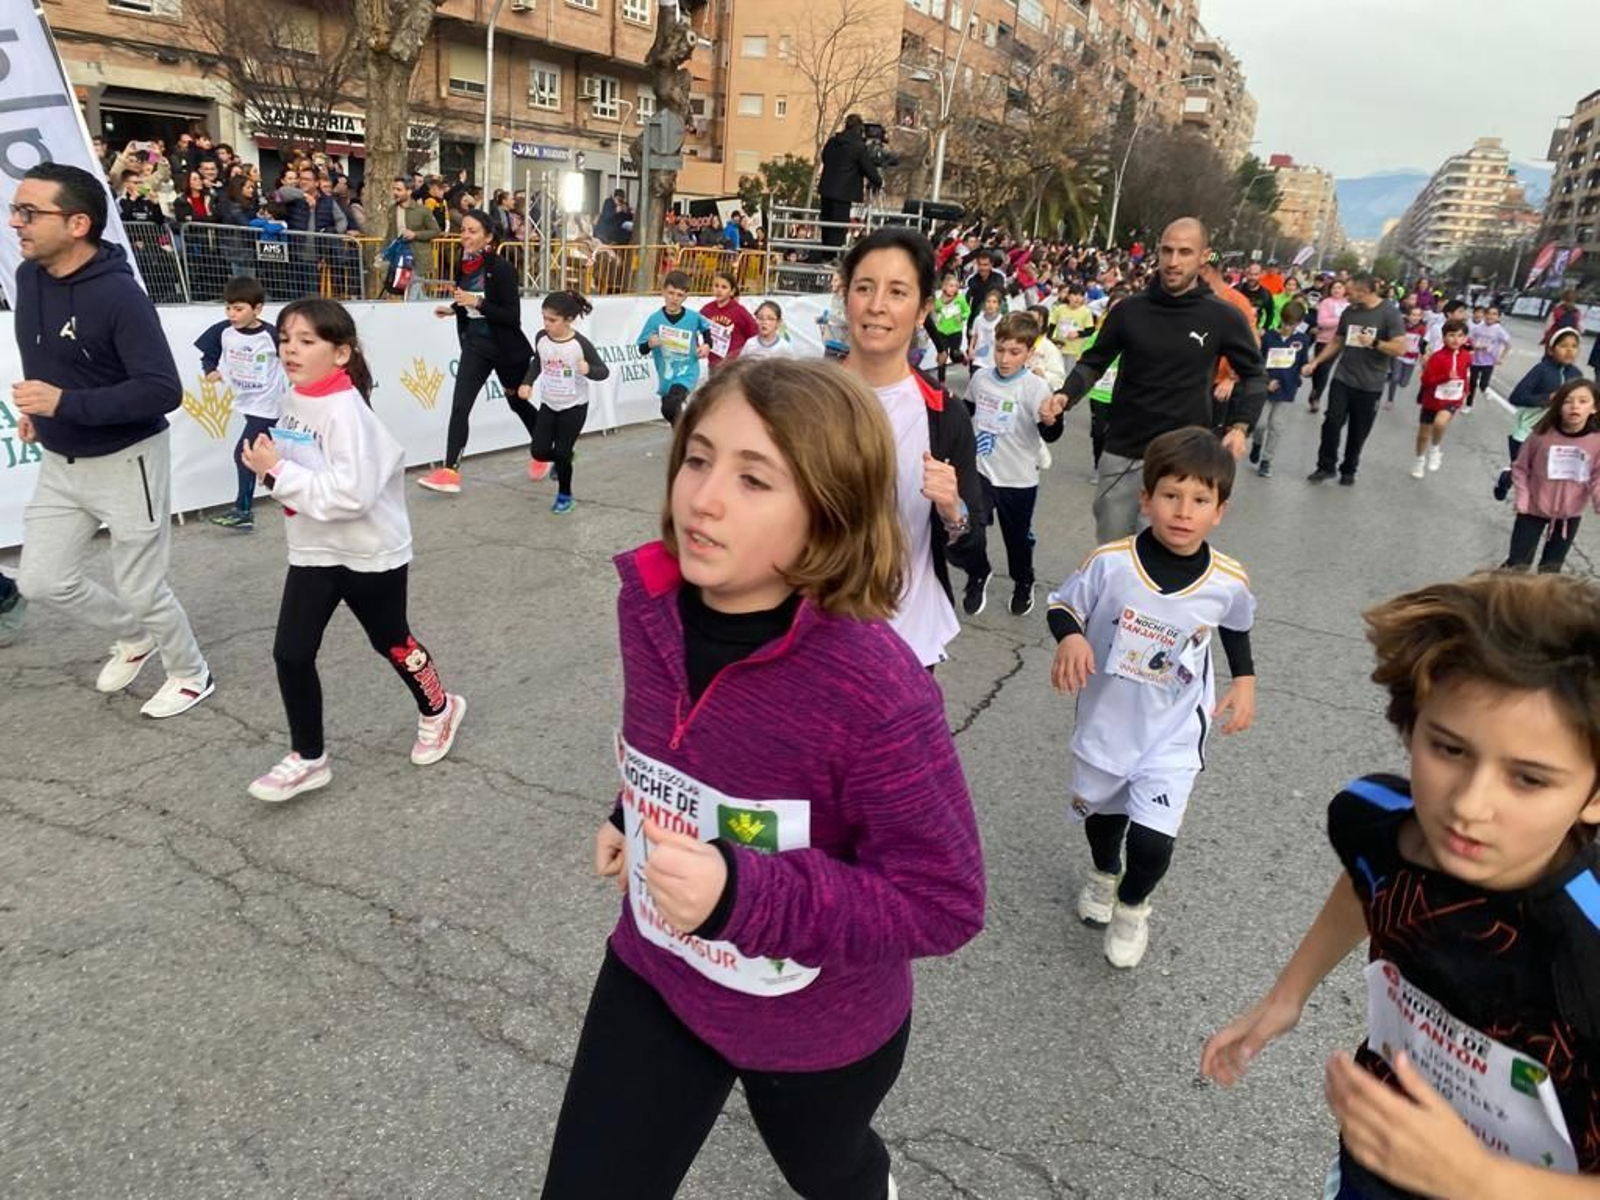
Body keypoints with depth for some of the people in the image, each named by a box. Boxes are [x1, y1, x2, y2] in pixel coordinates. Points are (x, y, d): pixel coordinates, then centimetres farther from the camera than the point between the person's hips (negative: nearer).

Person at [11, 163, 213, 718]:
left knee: (141, 590, 5)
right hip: (59, 463, 7)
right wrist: (36, 407, 7)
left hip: (127, 463, -7)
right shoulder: (28, 276, 0)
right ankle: (134, 637, 35)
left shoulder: (119, 295, -23)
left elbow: (163, 391, -27)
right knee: (41, 581, 10)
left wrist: (65, 403, -30)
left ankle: (192, 675, 29)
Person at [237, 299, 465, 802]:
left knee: (391, 642, 14)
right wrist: (266, 465, -2)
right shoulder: (295, 400, 1)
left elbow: (351, 495, -32)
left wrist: (277, 472, -27)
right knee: (290, 653, 2)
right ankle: (308, 758, 19)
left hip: (371, 554, -6)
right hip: (313, 552, 7)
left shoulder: (345, 410, -24)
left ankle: (438, 710, 41)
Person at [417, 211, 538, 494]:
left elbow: (513, 318, -22)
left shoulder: (501, 269, -19)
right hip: (474, 345, 5)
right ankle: (450, 470, -9)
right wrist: (453, 308, 4)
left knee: (517, 402, 15)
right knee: (460, 407, -8)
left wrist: (478, 303, -30)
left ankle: (540, 451, 40)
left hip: (506, 348, -5)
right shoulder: (464, 265, -1)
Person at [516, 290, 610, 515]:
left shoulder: (580, 344, -20)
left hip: (574, 406, -4)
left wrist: (588, 370, -36)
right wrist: (528, 383, -3)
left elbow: (604, 371, -15)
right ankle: (563, 459, 36)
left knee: (561, 453, -1)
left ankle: (565, 495, 22)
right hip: (548, 404, 4)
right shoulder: (541, 338, -7)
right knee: (539, 452, 1)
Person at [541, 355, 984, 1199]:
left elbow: (944, 901, -28)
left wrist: (744, 894, -37)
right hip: (654, 978, 4)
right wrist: (633, 817, 0)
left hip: (819, 1028, -3)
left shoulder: (874, 691, -35)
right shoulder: (647, 601, -16)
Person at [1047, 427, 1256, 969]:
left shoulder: (1229, 581, -15)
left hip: (1173, 736, 0)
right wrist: (1069, 638, -27)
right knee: (1102, 814, 24)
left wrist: (1245, 680, 0)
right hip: (1104, 722, 1)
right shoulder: (1110, 562, -22)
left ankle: (1132, 905, 27)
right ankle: (1104, 874, 60)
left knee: (1152, 843, -9)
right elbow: (1063, 604, -8)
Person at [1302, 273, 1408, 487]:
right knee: (1332, 423, -5)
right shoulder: (1349, 311, 5)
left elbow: (1400, 348, -13)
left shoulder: (1389, 313, -9)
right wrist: (1315, 362, 9)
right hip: (1342, 379, 3)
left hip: (1370, 386, -3)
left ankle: (1349, 470, 24)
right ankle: (1326, 466, 9)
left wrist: (1374, 343, -24)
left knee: (1358, 431, 8)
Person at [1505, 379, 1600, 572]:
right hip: (1534, 509, -2)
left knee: (1552, 567, 19)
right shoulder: (1542, 434, -16)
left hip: (1570, 514, 2)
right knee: (1517, 564, 6)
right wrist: (1522, 499, -12)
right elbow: (1521, 468, -5)